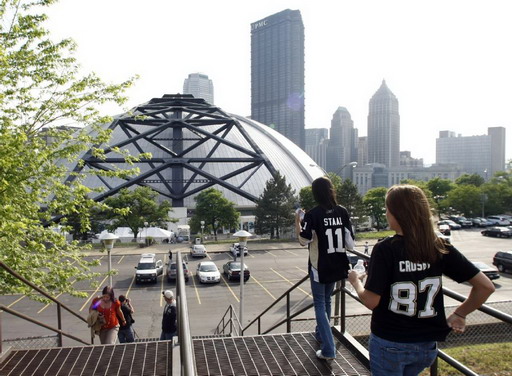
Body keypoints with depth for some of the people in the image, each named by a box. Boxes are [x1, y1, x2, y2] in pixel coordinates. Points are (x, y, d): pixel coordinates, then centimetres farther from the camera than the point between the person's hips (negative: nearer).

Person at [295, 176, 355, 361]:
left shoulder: (312, 214, -17)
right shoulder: (342, 212, -4)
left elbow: (304, 241, -15)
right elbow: (350, 243, -3)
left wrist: (297, 221, -4)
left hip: (319, 267, -5)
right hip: (337, 266, 5)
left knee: (320, 305, 5)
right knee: (326, 301, 23)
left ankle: (328, 350, 1)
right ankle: (321, 333, 42)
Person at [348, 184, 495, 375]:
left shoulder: (384, 249, -20)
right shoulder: (440, 248, -8)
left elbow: (371, 301, -18)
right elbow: (486, 286, -7)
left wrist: (355, 281, 1)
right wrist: (459, 314, 5)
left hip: (388, 344, -4)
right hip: (427, 345, 4)